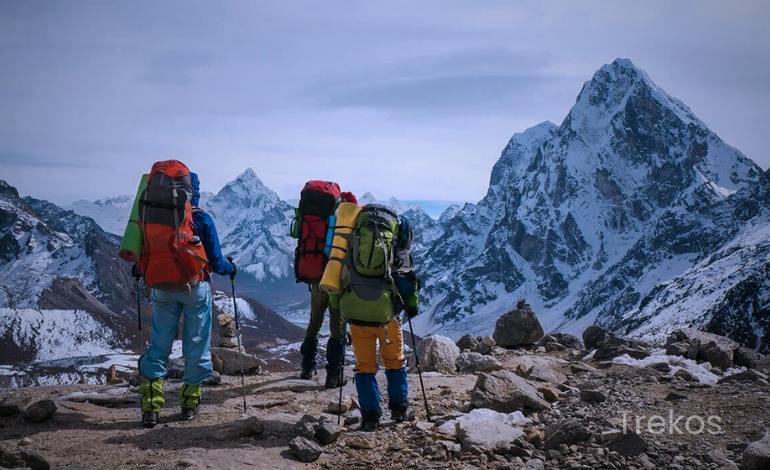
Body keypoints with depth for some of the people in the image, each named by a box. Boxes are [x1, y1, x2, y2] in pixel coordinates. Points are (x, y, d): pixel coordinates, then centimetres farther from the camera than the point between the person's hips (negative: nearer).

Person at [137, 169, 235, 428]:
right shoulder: (202, 220, -10)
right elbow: (216, 262, -8)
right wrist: (231, 268, 14)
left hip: (163, 288, 2)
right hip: (196, 288, -2)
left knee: (159, 344, 7)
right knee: (196, 345, 11)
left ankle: (150, 407, -1)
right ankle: (190, 403, 17)